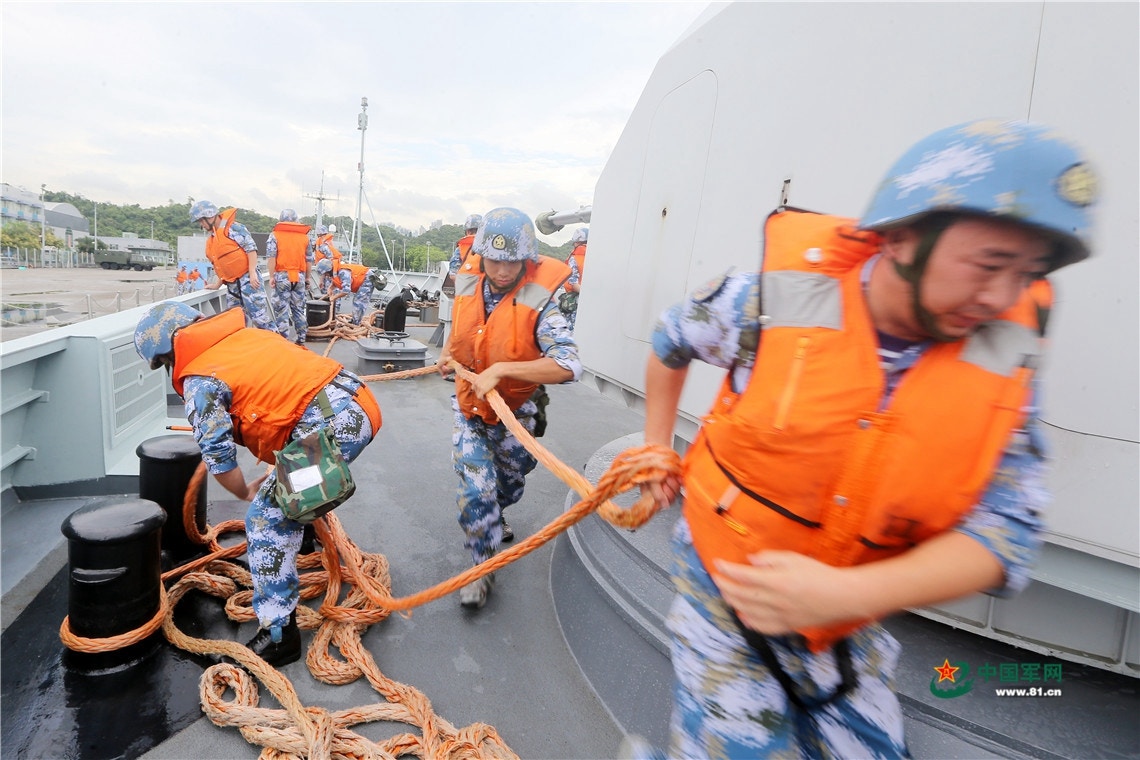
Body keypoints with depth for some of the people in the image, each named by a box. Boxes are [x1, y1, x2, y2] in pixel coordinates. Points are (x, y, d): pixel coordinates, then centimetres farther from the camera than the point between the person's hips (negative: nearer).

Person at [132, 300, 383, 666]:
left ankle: (279, 632, 4)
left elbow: (218, 456, -1)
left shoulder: (199, 381, 0)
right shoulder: (247, 333, 22)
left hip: (329, 425, -9)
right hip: (359, 405, 9)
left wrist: (245, 492, 20)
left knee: (267, 516, 0)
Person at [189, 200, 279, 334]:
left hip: (247, 280, -9)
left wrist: (252, 273, -20)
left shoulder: (233, 228, -5)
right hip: (231, 285, 9)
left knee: (260, 317, -14)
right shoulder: (210, 241, 22)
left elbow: (251, 248, -14)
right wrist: (216, 285, 19)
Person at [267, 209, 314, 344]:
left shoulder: (275, 235, 1)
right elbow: (309, 260, 10)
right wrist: (307, 278, 17)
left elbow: (271, 257, -9)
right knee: (299, 308, 11)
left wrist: (271, 276, -5)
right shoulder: (305, 236, 10)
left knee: (282, 309, 0)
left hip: (282, 276, -3)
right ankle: (301, 340, 15)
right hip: (300, 276, 3)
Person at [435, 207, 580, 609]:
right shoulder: (468, 285, -9)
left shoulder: (537, 303, -26)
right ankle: (482, 566, 13)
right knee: (475, 487, -8)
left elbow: (568, 365, -39)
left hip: (515, 411, -1)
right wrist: (447, 352, -2)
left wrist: (500, 369, -41)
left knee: (510, 479, 23)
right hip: (470, 406, 2)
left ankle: (493, 516, 57)